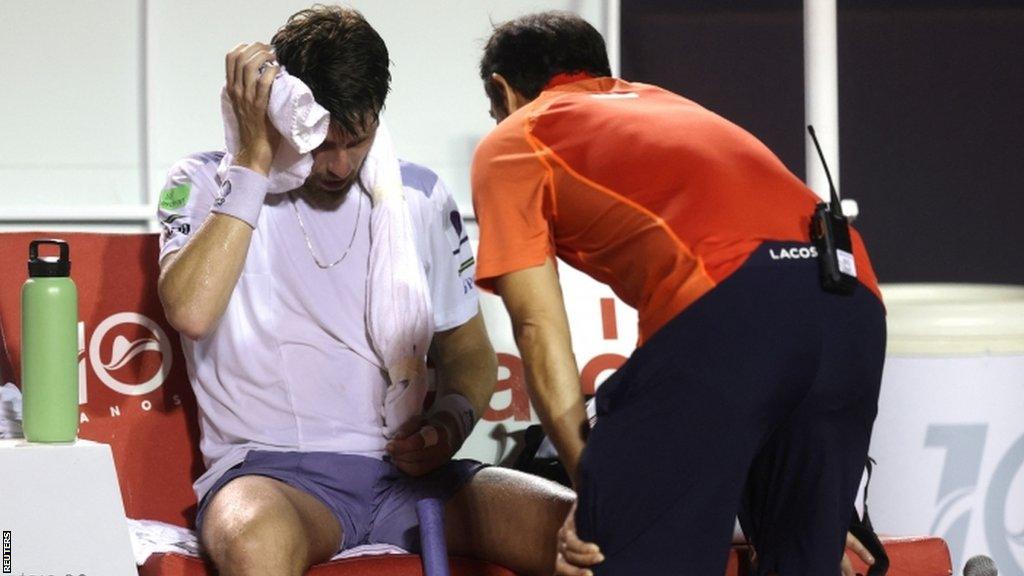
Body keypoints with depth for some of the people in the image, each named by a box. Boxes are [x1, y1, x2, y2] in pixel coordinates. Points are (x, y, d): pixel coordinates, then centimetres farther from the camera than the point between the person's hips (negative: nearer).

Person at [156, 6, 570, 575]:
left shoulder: (420, 196, 13)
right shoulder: (207, 185, 2)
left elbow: (469, 350, 20)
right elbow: (191, 311, -18)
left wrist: (452, 420, -3)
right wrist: (254, 162, -14)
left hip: (405, 466, 4)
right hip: (271, 470, -3)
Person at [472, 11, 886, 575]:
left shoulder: (509, 142, 21)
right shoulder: (668, 104, 40)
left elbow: (539, 328, 10)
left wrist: (591, 483, 9)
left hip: (726, 304, -7)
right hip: (853, 301, 7)